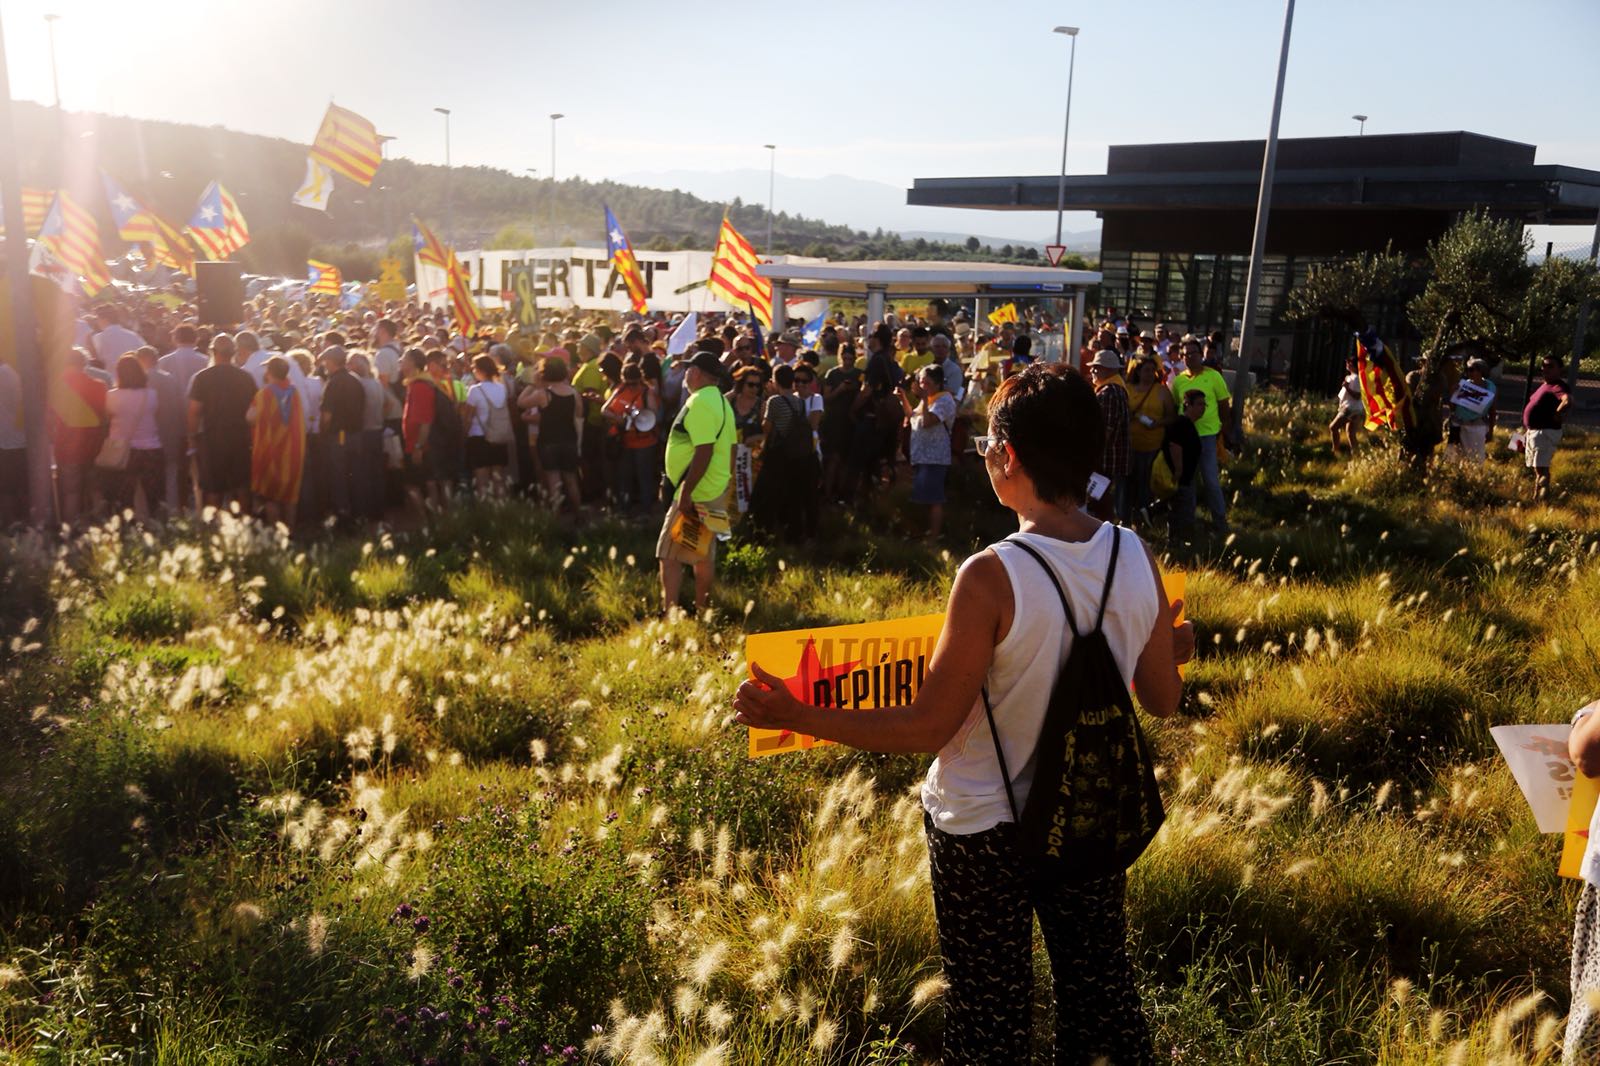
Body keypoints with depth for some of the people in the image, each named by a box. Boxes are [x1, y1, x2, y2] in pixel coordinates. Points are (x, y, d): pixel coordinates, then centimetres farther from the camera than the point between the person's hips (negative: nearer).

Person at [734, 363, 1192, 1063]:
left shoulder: (991, 577, -27)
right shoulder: (1138, 559, -11)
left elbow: (929, 727, -21)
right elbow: (1162, 700, 1)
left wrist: (795, 717, -15)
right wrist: (1171, 650, 24)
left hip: (985, 827, -4)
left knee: (991, 1010, 16)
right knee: (1100, 988, 25)